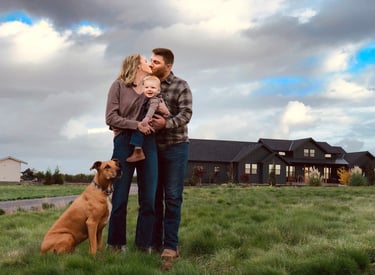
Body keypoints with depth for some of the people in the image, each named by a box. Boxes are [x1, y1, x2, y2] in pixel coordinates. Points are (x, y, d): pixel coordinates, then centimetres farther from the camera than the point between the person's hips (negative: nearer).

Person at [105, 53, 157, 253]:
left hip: (148, 144, 4)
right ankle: (116, 243, 12)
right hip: (124, 142, -4)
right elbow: (111, 118, -4)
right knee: (120, 197, 1)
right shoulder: (119, 85, 4)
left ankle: (144, 244, 10)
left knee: (149, 198, 1)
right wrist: (136, 125, -14)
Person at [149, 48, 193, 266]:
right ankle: (155, 242, 15)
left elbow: (186, 114, -14)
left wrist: (166, 123, -29)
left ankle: (171, 245, -1)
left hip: (175, 146, -4)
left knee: (173, 197, -4)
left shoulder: (181, 86, -3)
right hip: (153, 146, 4)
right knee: (154, 196, 8)